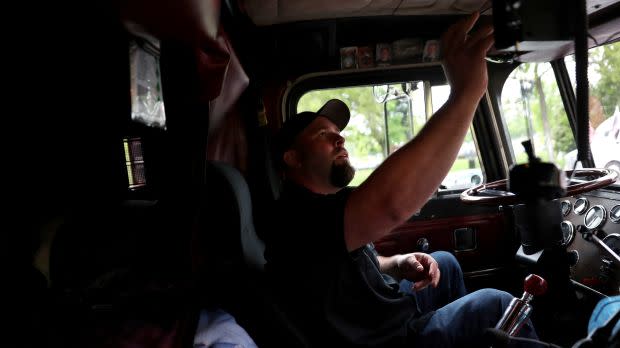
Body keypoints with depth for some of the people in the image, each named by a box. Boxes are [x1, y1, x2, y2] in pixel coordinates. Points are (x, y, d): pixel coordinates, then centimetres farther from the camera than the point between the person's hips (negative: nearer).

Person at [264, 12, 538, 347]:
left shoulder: (321, 208, 5)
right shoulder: (300, 216, -30)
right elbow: (391, 203, -49)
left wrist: (399, 264, -5)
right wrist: (465, 93, -48)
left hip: (384, 312, 10)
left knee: (445, 262, 23)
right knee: (495, 304, -5)